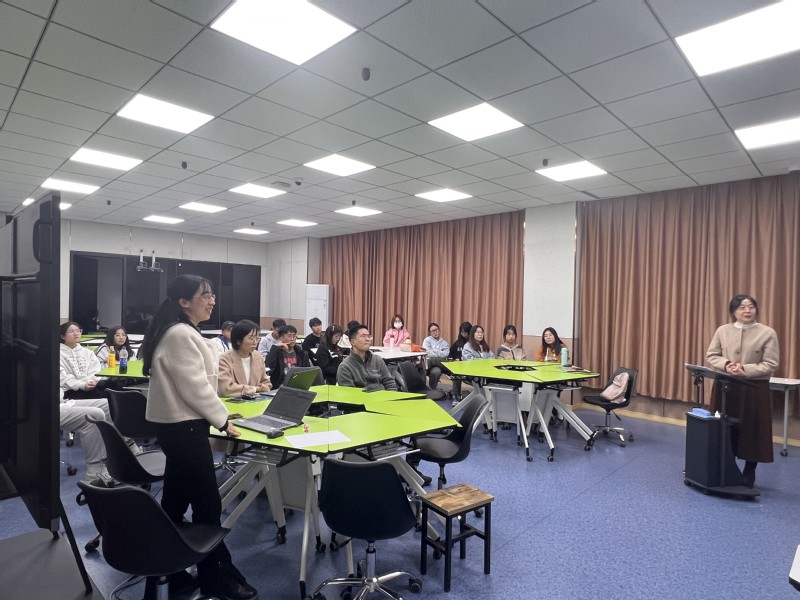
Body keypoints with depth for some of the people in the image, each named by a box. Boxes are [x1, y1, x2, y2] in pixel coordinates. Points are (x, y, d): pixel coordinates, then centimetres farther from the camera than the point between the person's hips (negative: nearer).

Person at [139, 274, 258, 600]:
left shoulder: (181, 332, 13)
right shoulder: (181, 335, -20)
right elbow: (196, 387, -21)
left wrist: (216, 414, 13)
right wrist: (223, 420, -11)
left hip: (177, 425, 10)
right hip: (184, 427, -10)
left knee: (176, 498, 21)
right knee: (207, 504, -1)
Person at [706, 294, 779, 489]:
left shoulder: (768, 333, -4)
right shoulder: (722, 331, 4)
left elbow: (771, 364, -7)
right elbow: (711, 356, 5)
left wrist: (745, 369, -18)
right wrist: (726, 365, -14)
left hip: (755, 389, -2)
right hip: (725, 388, 2)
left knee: (751, 431, 5)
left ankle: (749, 473, 23)